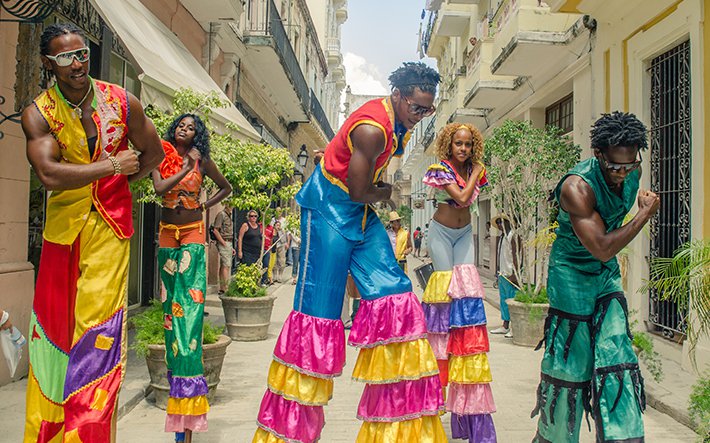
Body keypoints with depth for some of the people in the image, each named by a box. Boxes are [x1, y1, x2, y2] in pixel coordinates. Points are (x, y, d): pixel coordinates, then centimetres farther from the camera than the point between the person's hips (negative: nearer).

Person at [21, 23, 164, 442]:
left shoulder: (123, 102, -3)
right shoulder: (38, 113, -6)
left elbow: (153, 153, 10)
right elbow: (50, 174, -22)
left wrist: (118, 185, 4)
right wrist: (112, 166, -17)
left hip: (110, 223, 0)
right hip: (64, 225, 1)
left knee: (99, 326, -3)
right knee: (54, 324, 6)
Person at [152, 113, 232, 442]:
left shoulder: (202, 161, 3)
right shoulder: (162, 156, 5)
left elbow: (226, 187, 17)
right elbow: (159, 188, -12)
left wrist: (205, 206, 6)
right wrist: (186, 168, -9)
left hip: (192, 235, -3)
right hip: (167, 234, 3)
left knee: (189, 308, -10)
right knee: (170, 305, 6)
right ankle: (177, 385, 18)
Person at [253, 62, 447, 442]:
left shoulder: (399, 120, 4)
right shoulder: (371, 129, -25)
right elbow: (358, 192, -20)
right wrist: (392, 191, -4)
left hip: (361, 212, 9)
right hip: (329, 207, -9)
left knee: (392, 293, -1)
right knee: (317, 309, -6)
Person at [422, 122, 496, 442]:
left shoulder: (476, 170, 3)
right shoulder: (441, 169, -13)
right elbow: (462, 198, -23)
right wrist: (474, 174, -13)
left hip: (464, 232, 4)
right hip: (441, 230, -4)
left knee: (466, 281, -6)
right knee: (445, 281, -8)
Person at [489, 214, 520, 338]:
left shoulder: (513, 236, -10)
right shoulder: (503, 237, 17)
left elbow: (515, 256, -16)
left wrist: (514, 273, -20)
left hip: (510, 274, -9)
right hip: (502, 273, 9)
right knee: (503, 299, 12)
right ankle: (505, 326, 20)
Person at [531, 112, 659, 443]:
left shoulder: (633, 172, -3)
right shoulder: (577, 187, -27)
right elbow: (603, 248, -29)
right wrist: (645, 214, -21)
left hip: (607, 274, 7)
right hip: (572, 275, -6)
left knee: (617, 360, 1)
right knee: (570, 364, 2)